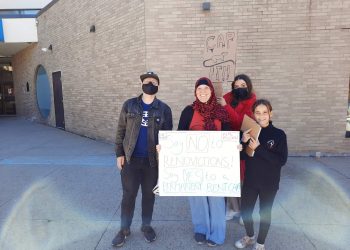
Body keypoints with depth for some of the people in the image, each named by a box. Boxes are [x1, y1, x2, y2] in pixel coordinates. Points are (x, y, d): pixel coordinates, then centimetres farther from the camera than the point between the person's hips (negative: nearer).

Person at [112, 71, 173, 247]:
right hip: (130, 159, 0)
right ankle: (124, 229, 27)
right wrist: (119, 153, -1)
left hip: (153, 160, 0)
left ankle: (146, 226, 34)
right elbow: (121, 130, 3)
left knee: (149, 195, 14)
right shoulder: (129, 105, 1)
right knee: (128, 195, 9)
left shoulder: (164, 109, -1)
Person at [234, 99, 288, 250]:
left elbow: (282, 160, -17)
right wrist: (243, 142, -23)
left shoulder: (279, 134, -11)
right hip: (250, 180, 3)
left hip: (269, 183, -2)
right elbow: (241, 156, -3)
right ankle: (249, 236, 41)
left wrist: (259, 149, -25)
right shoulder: (249, 132, -3)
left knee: (265, 213, 12)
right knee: (245, 211, 12)